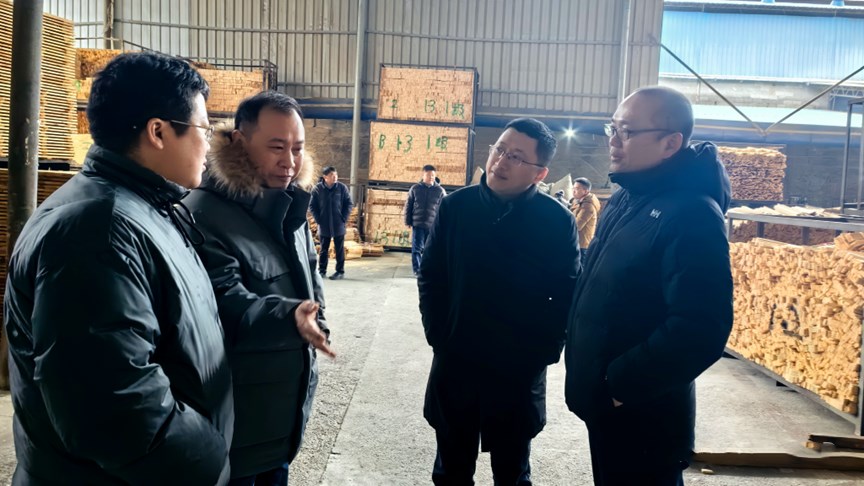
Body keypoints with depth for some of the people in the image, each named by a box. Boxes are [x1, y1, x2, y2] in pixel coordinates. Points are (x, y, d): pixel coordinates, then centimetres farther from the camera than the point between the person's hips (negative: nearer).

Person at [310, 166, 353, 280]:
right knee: (323, 249, 11)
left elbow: (349, 204, 1)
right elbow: (312, 206, 1)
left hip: (339, 225, 0)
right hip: (324, 226, 1)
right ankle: (321, 270, 21)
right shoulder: (317, 189, -5)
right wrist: (318, 219, -6)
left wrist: (344, 218, -6)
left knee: (339, 249, 6)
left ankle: (340, 271, 14)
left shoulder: (342, 188, -5)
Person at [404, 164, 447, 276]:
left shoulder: (440, 190, 1)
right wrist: (408, 222, 2)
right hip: (417, 224, 0)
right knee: (417, 248, -1)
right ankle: (417, 270, 3)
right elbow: (408, 206, 6)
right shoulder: (415, 188, 2)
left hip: (433, 226, 0)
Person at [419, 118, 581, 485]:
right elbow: (430, 276, 4)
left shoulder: (558, 221, -9)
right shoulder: (456, 206, -3)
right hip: (454, 363, 2)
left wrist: (542, 351, -9)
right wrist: (437, 334, -2)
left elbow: (567, 295, -4)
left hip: (520, 371, -1)